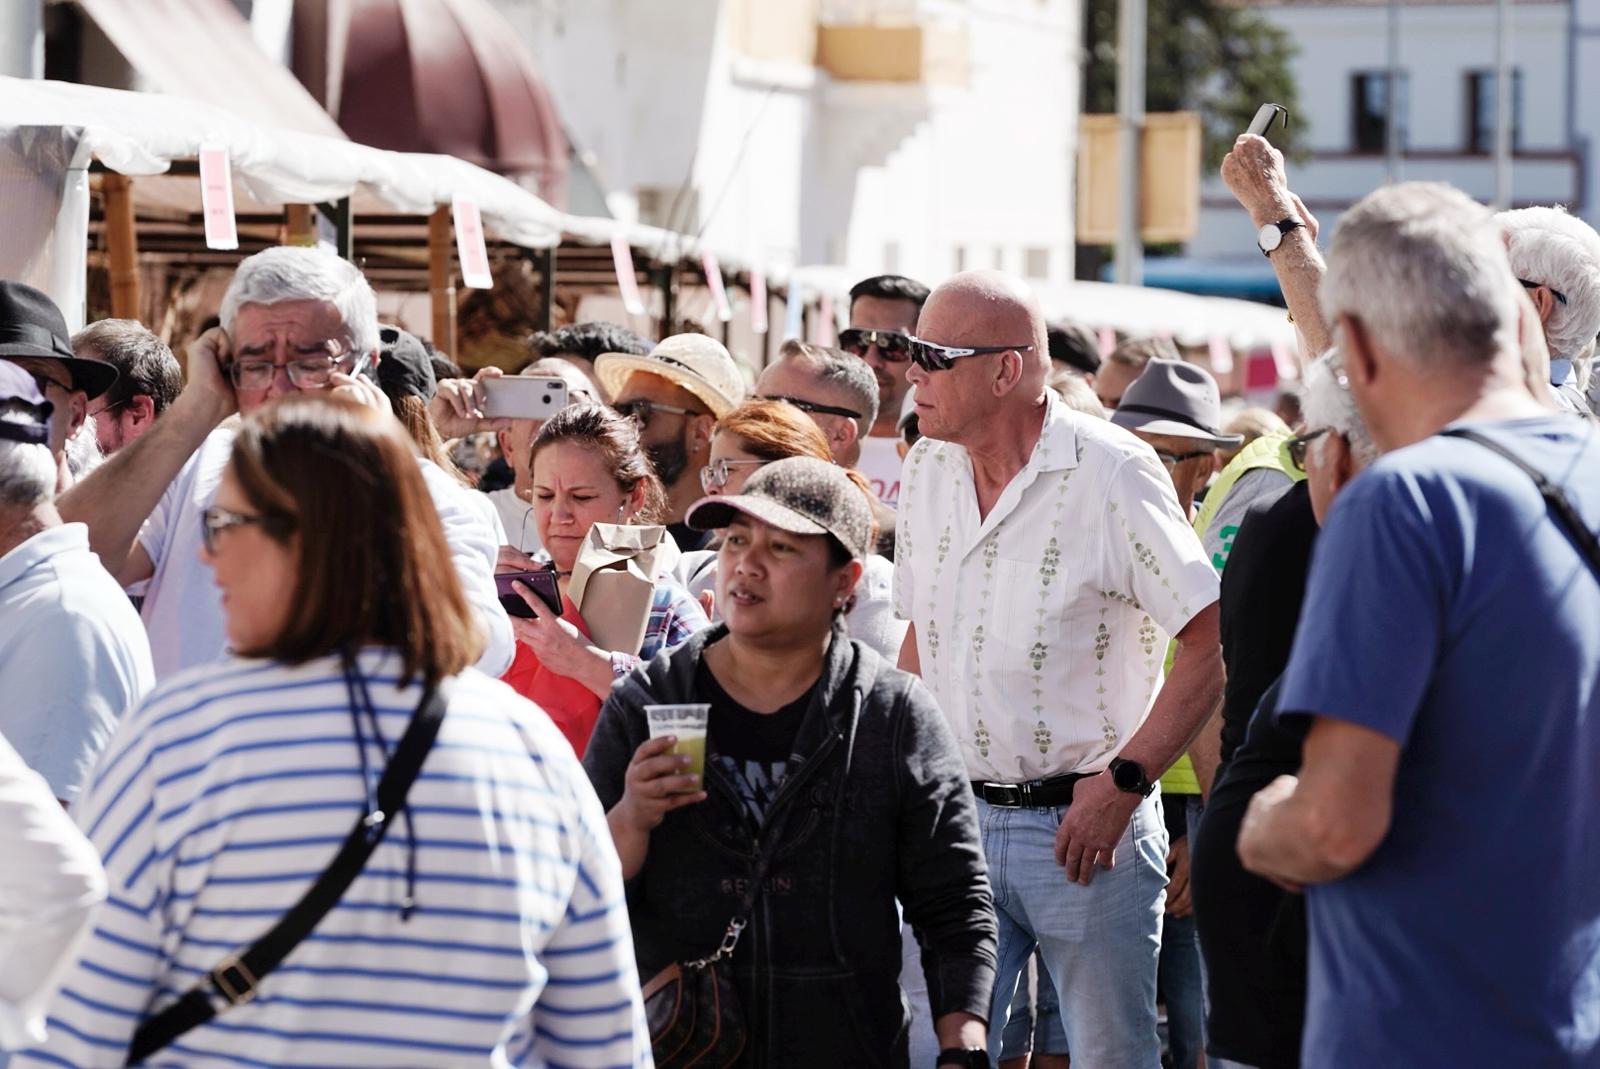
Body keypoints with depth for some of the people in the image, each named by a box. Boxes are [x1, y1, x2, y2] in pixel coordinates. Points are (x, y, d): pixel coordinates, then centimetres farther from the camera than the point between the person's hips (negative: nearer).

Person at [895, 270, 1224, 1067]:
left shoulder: (1110, 474, -12)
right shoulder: (927, 471, 8)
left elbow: (1213, 642, -14)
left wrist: (1123, 782, -18)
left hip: (1086, 823, -5)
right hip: (956, 817, 5)